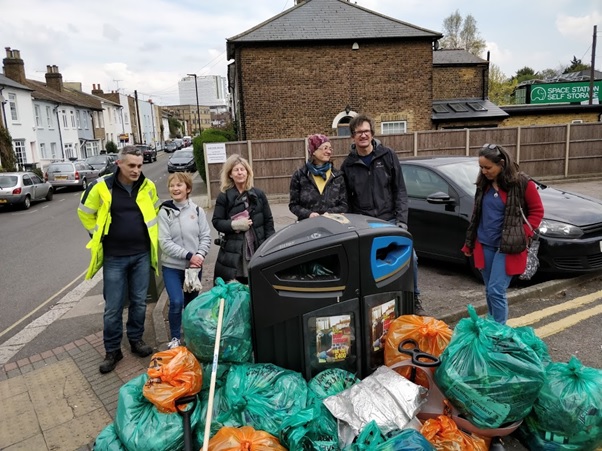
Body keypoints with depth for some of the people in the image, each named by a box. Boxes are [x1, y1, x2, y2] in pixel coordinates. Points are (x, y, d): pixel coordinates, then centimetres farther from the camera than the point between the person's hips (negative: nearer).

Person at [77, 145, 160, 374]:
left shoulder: (147, 186, -1)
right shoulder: (101, 186, -11)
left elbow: (155, 211, 18)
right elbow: (84, 212, 5)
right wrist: (99, 235, 4)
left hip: (142, 255, 3)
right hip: (114, 257, -2)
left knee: (139, 302, 13)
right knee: (113, 307, 4)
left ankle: (136, 340, 31)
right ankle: (112, 350, 20)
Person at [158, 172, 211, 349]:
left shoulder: (197, 210, 0)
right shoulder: (164, 212, -7)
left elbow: (206, 236, 1)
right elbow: (165, 243, -12)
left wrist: (199, 256, -15)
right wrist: (188, 255, -18)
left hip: (194, 266, 3)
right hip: (172, 266, -2)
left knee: (192, 303, 14)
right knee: (176, 302, -14)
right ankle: (175, 338, 9)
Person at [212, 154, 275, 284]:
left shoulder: (258, 194, 7)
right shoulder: (224, 197, 1)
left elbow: (268, 221, 8)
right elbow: (216, 222, 2)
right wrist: (234, 224, -14)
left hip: (258, 248, 2)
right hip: (233, 251, -2)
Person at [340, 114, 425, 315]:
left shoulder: (387, 156, 2)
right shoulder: (348, 165, 2)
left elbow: (400, 191, 1)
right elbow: (346, 201, 6)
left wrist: (402, 220, -6)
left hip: (390, 220, 0)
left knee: (410, 257, -3)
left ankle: (415, 300, 19)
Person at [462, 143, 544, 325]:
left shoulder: (522, 183, -10)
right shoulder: (484, 183, 6)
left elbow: (537, 210, -1)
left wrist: (523, 234, -12)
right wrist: (470, 243, 15)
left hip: (507, 247, -5)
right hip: (484, 245, 5)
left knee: (496, 291, -9)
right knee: (489, 292, 13)